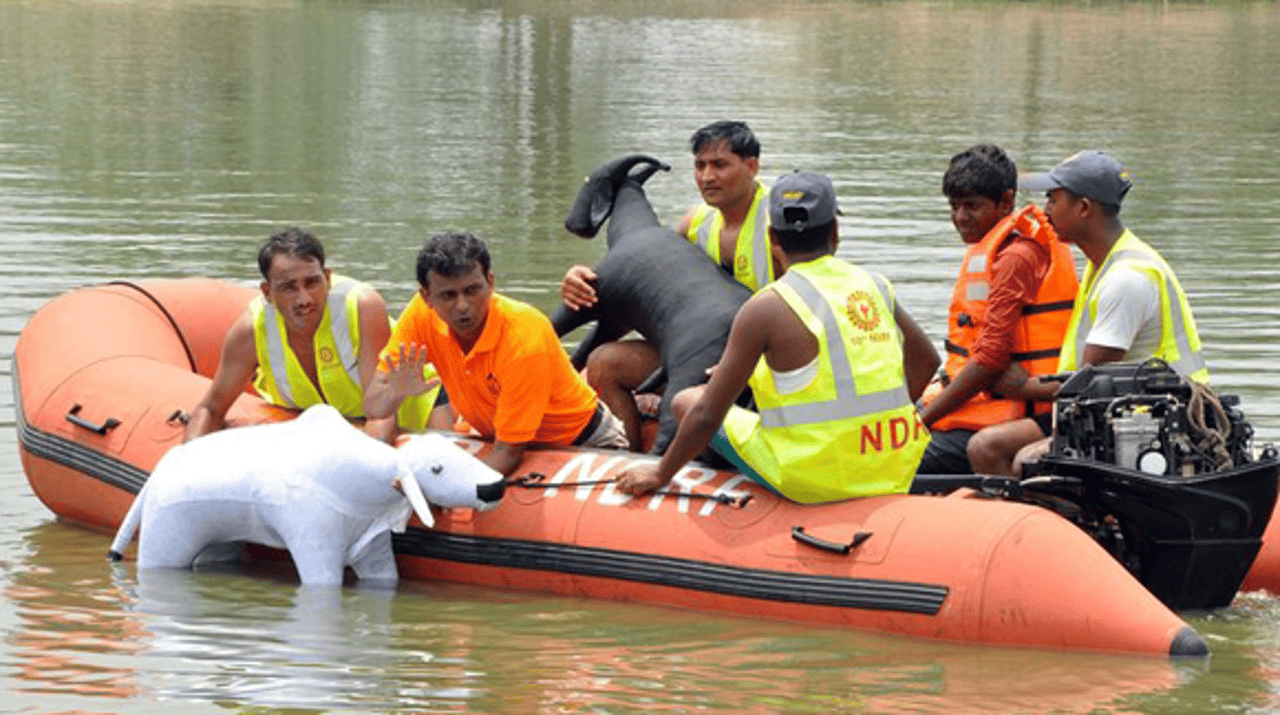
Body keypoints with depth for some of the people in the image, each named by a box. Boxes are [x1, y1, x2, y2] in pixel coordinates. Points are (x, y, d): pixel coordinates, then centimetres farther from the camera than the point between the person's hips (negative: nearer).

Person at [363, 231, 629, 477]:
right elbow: (373, 407, -15)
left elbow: (508, 452, -30)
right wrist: (397, 393, -39)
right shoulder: (423, 315, -19)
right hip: (492, 435, 5)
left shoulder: (525, 339, -34)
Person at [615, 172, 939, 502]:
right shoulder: (874, 287, 5)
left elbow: (707, 415, -11)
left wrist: (660, 474, 3)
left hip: (811, 481, -5)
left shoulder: (767, 308, -12)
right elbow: (925, 361, 20)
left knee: (686, 402, 11)